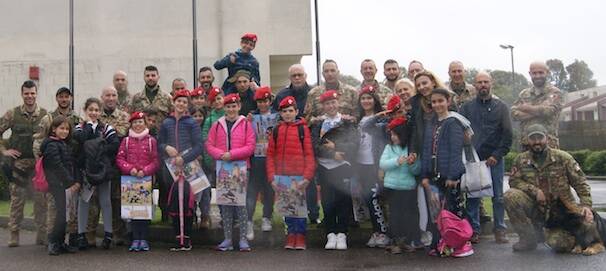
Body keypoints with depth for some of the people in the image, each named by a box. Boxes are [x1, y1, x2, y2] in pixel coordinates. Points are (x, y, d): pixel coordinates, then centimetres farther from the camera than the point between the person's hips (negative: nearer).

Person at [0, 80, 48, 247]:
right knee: (16, 199, 3)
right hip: (17, 163, 0)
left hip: (39, 163, 0)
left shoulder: (45, 114, 2)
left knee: (41, 199, 1)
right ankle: (14, 234, 13)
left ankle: (42, 235, 11)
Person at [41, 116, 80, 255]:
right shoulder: (51, 145, -9)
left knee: (63, 214, 10)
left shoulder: (65, 145, 18)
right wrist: (70, 183, -13)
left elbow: (72, 165, 14)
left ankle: (60, 243, 18)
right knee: (60, 214, -9)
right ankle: (53, 244, 0)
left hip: (66, 185, 8)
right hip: (57, 185, -8)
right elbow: (57, 166, -16)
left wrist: (77, 181, 1)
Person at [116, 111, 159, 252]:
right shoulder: (126, 141, 8)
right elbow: (119, 158, 3)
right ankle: (135, 239, 8)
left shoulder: (151, 141, 4)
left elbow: (156, 161, 0)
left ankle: (144, 239, 7)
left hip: (147, 179, -1)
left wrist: (145, 171, -14)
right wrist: (129, 168, -13)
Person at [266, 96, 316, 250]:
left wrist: (307, 177, -12)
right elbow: (270, 155, 6)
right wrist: (272, 178, -2)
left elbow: (309, 155, -4)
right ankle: (291, 236, 19)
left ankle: (300, 238, 12)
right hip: (282, 176, 3)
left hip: (299, 176, -3)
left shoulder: (303, 129, 0)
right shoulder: (276, 130, 9)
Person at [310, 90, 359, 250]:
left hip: (343, 166, -1)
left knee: (344, 200, -1)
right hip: (325, 167, 1)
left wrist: (335, 145, -13)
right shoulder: (317, 123, 9)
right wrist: (333, 153, -14)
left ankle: (342, 234, 8)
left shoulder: (348, 121, 7)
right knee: (327, 202, 1)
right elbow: (315, 146, -3)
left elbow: (355, 143, -5)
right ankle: (331, 235, 11)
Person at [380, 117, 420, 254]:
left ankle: (407, 241, 16)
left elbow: (417, 171, -1)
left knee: (409, 214, 4)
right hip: (392, 187, 0)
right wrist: (397, 161, -23)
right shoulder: (389, 147, 3)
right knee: (395, 214, 3)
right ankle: (396, 242, 9)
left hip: (409, 187, 0)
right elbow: (382, 164, -9)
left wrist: (412, 163, -22)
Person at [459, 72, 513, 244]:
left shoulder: (500, 107, 7)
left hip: (495, 159, 0)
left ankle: (500, 229, 13)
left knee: (498, 197, 3)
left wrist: (497, 154, -7)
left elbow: (508, 133, 2)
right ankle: (474, 229, 10)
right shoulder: (467, 107, 6)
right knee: (472, 197, 2)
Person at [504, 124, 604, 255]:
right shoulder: (521, 160, 3)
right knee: (511, 196, -26)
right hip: (536, 209, 2)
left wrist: (587, 205, -15)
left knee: (558, 244, -25)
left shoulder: (562, 157, -2)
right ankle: (530, 237, -6)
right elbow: (514, 180, -5)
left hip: (562, 210, -2)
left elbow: (580, 183, -3)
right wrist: (534, 190, -21)